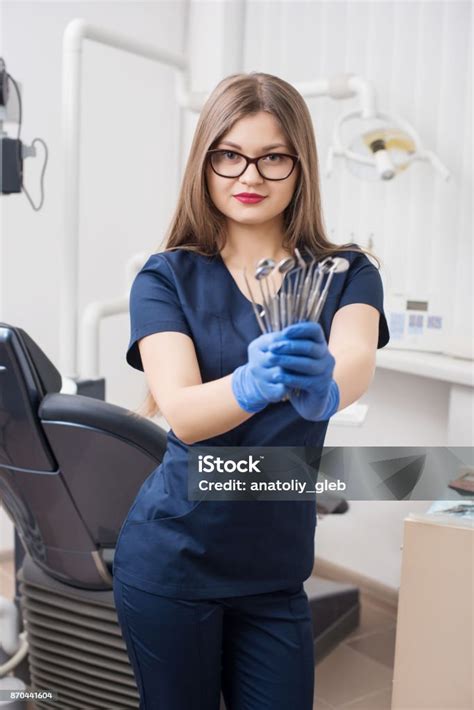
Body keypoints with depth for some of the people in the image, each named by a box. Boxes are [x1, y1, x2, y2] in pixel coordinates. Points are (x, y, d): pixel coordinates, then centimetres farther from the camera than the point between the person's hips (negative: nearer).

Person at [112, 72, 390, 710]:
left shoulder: (348, 275, -3)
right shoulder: (166, 278, -7)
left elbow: (358, 361, -25)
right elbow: (182, 413, -22)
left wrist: (322, 387, -48)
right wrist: (253, 385, -43)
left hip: (276, 568, 2)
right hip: (174, 559, -1)